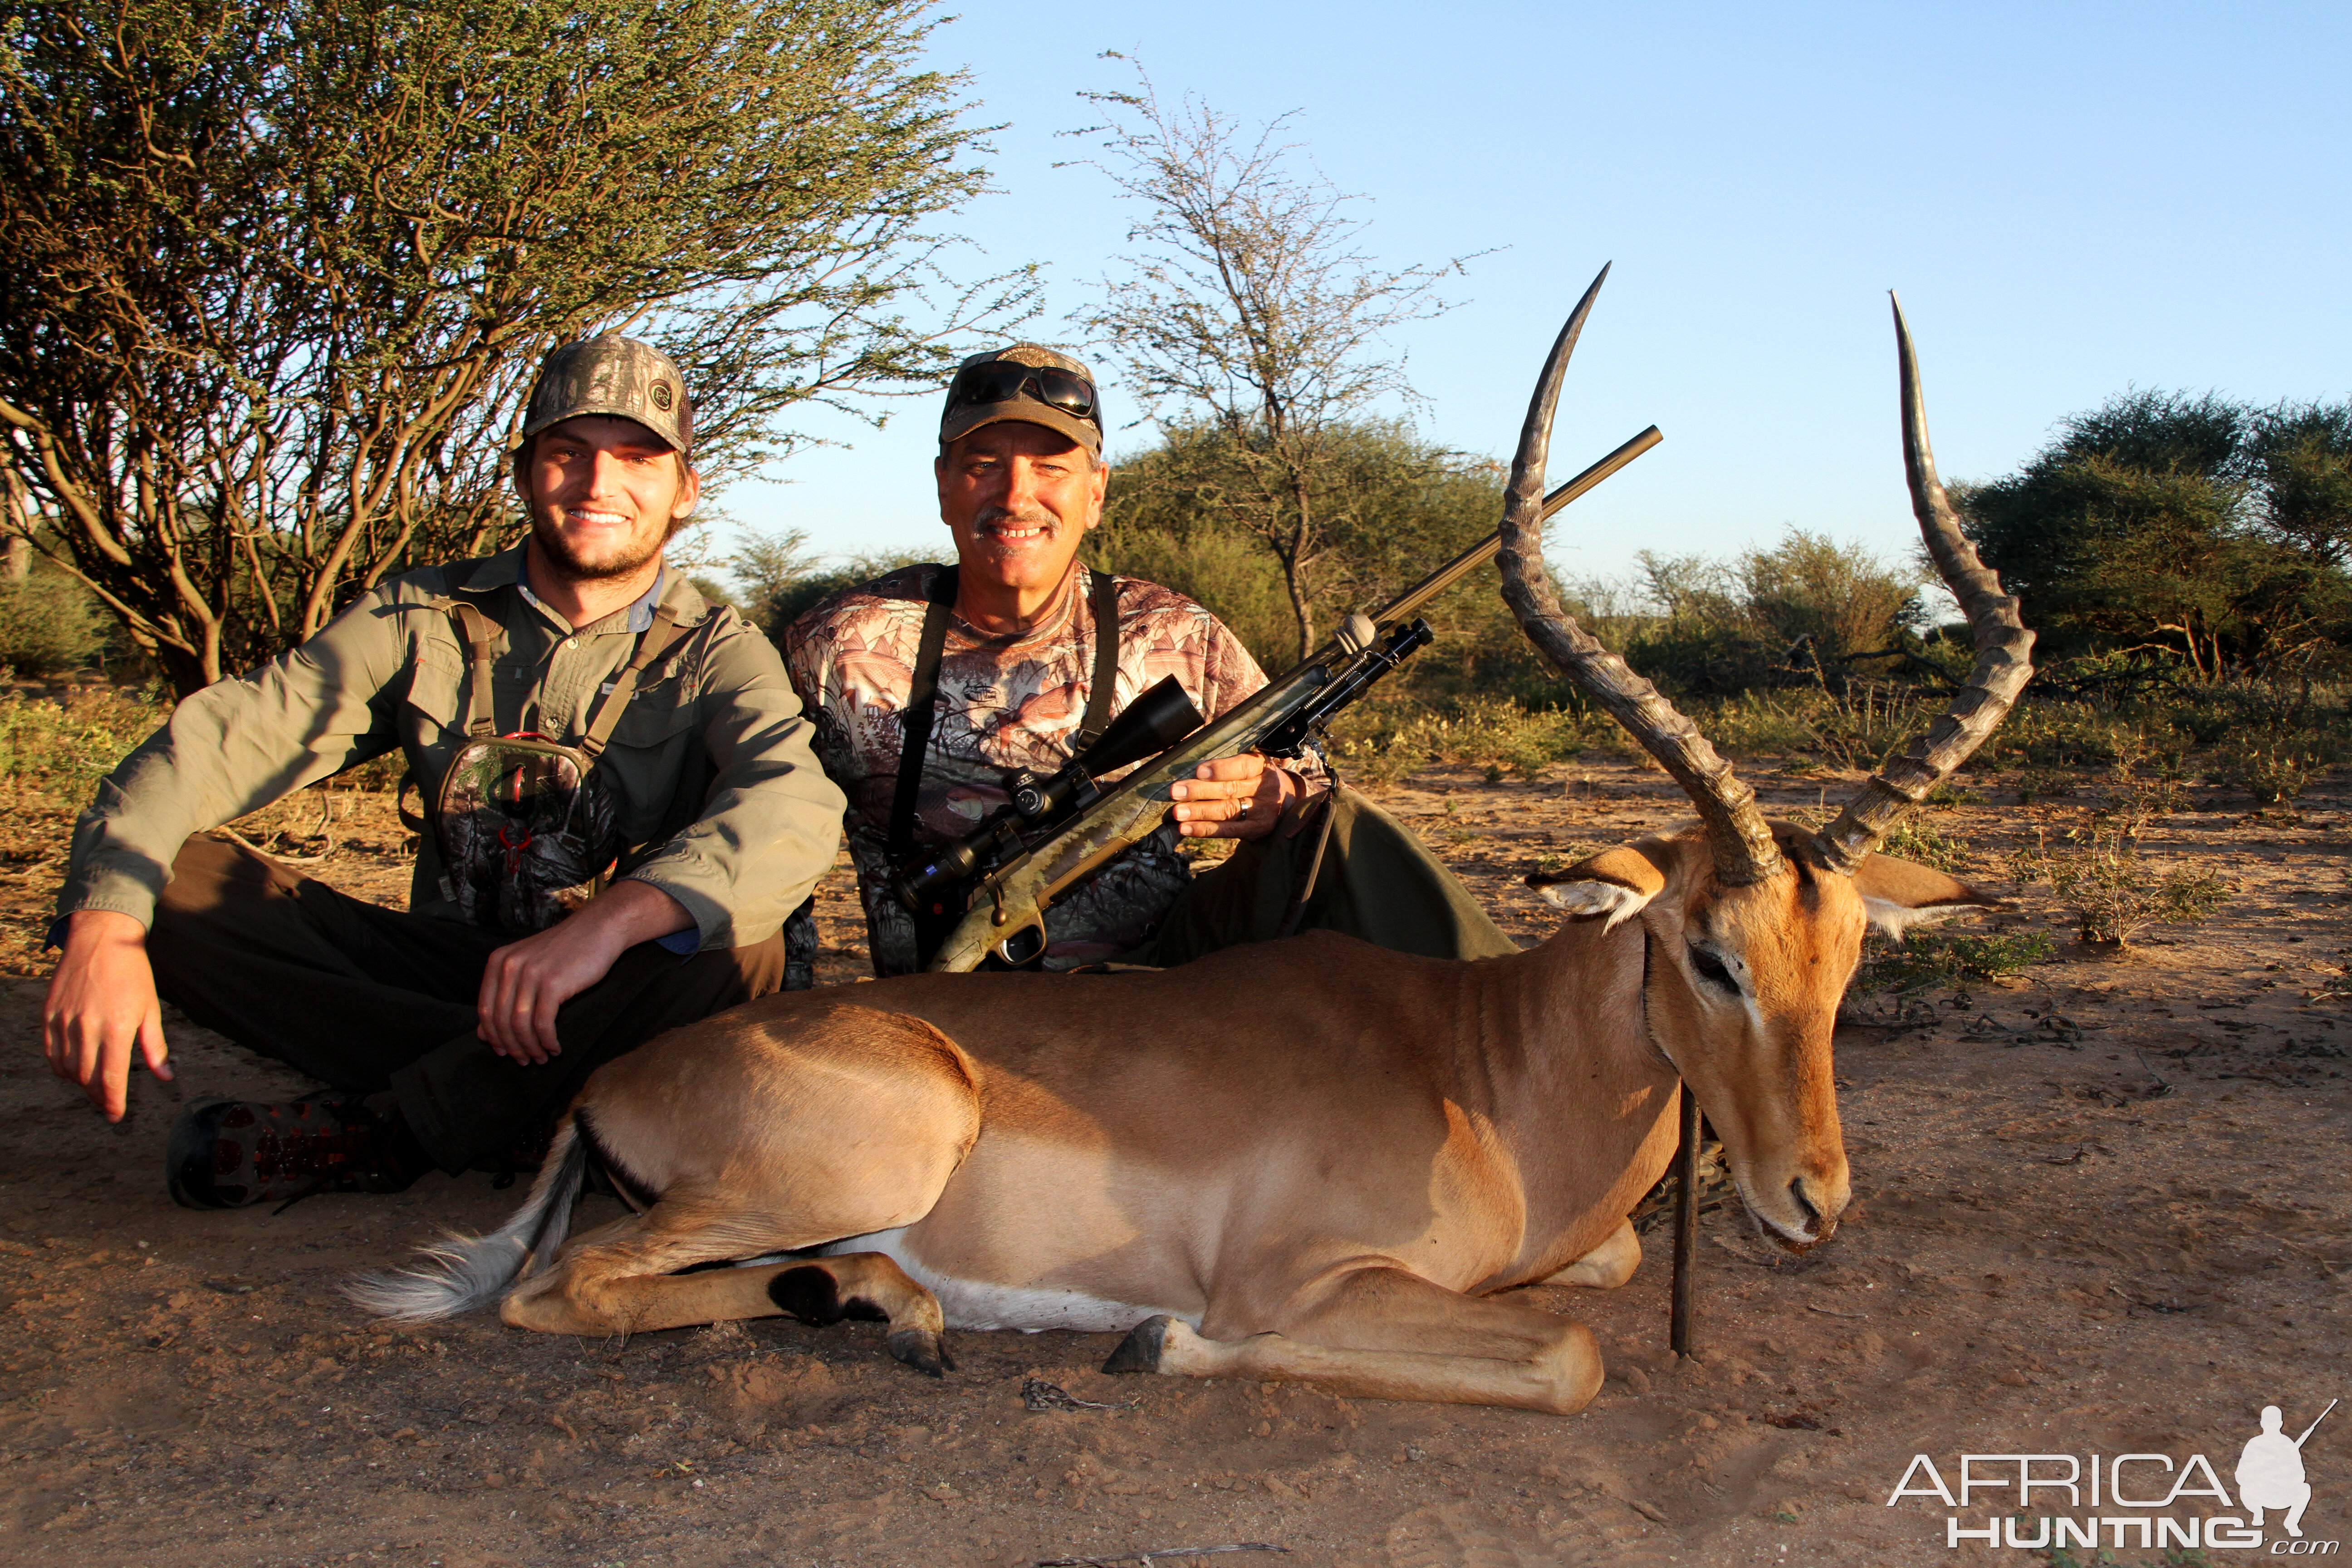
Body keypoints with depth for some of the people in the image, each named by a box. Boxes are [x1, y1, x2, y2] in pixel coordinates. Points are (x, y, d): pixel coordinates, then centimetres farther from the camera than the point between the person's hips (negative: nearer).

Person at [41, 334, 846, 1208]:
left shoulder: (716, 654, -5)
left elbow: (798, 808, -27)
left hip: (604, 995, -2)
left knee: (740, 946, -35)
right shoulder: (423, 618, 3)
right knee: (165, 881, -15)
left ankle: (371, 1133, -24)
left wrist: (610, 922, -45)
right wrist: (103, 926, -27)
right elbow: (219, 741, -8)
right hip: (435, 966, 3)